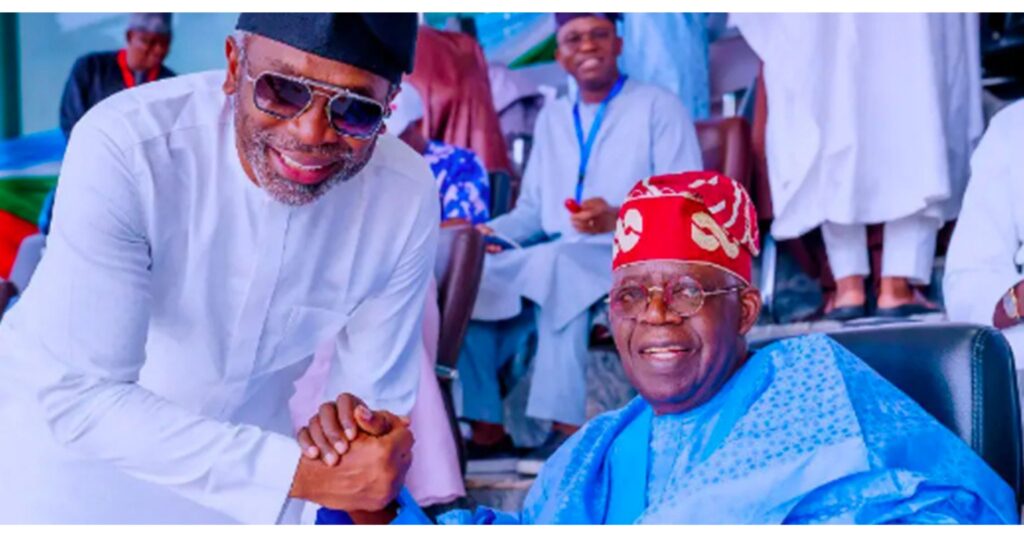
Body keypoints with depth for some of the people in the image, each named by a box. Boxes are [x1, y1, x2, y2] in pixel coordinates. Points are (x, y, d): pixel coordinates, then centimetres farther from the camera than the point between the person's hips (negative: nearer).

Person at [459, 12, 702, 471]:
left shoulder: (659, 107, 3)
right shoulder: (552, 118, 21)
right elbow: (532, 210, 19)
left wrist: (619, 218, -25)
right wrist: (489, 232, -3)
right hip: (558, 258, 6)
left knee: (556, 264, -37)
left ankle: (567, 428, -36)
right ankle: (486, 429, -17)